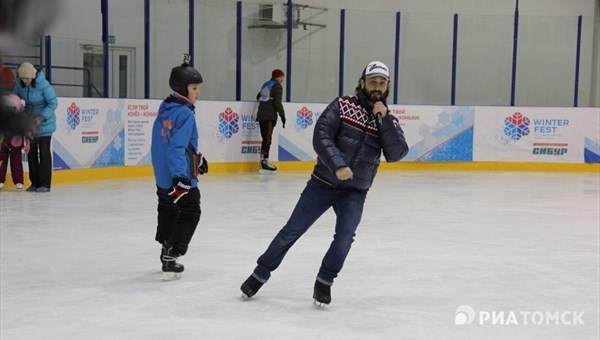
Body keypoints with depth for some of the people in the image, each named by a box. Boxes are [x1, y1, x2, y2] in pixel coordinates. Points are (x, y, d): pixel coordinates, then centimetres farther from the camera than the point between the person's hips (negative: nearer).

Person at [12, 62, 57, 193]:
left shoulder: (44, 85, -25)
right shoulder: (20, 84, -8)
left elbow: (53, 103, -19)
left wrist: (41, 117, -26)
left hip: (45, 123, -6)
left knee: (44, 151, -3)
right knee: (31, 151, 9)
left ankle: (45, 184, 2)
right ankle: (35, 182, 18)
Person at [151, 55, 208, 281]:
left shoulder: (165, 109, 9)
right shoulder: (184, 113, -19)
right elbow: (176, 148, -28)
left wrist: (197, 158, 28)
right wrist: (181, 178, -32)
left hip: (162, 177, 9)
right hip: (181, 179, -9)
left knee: (168, 210, 24)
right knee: (190, 214, 3)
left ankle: (166, 249, 42)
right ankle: (171, 257, -3)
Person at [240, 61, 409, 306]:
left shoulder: (389, 121, 2)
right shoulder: (343, 105, -6)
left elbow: (396, 154, -12)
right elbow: (321, 136, -16)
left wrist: (384, 119, -19)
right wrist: (337, 165, -29)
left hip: (354, 192, 2)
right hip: (323, 183, -1)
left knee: (345, 235, -18)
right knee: (292, 230, 3)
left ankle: (323, 283, 3)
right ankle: (260, 274, 18)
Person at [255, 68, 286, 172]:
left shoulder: (265, 85, 19)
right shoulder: (277, 86, -5)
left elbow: (258, 97, 29)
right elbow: (277, 102, -13)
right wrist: (282, 115, -9)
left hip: (261, 115, 8)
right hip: (269, 116, -8)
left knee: (265, 138, 10)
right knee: (267, 138, -9)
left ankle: (263, 160, 10)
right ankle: (265, 161, -13)